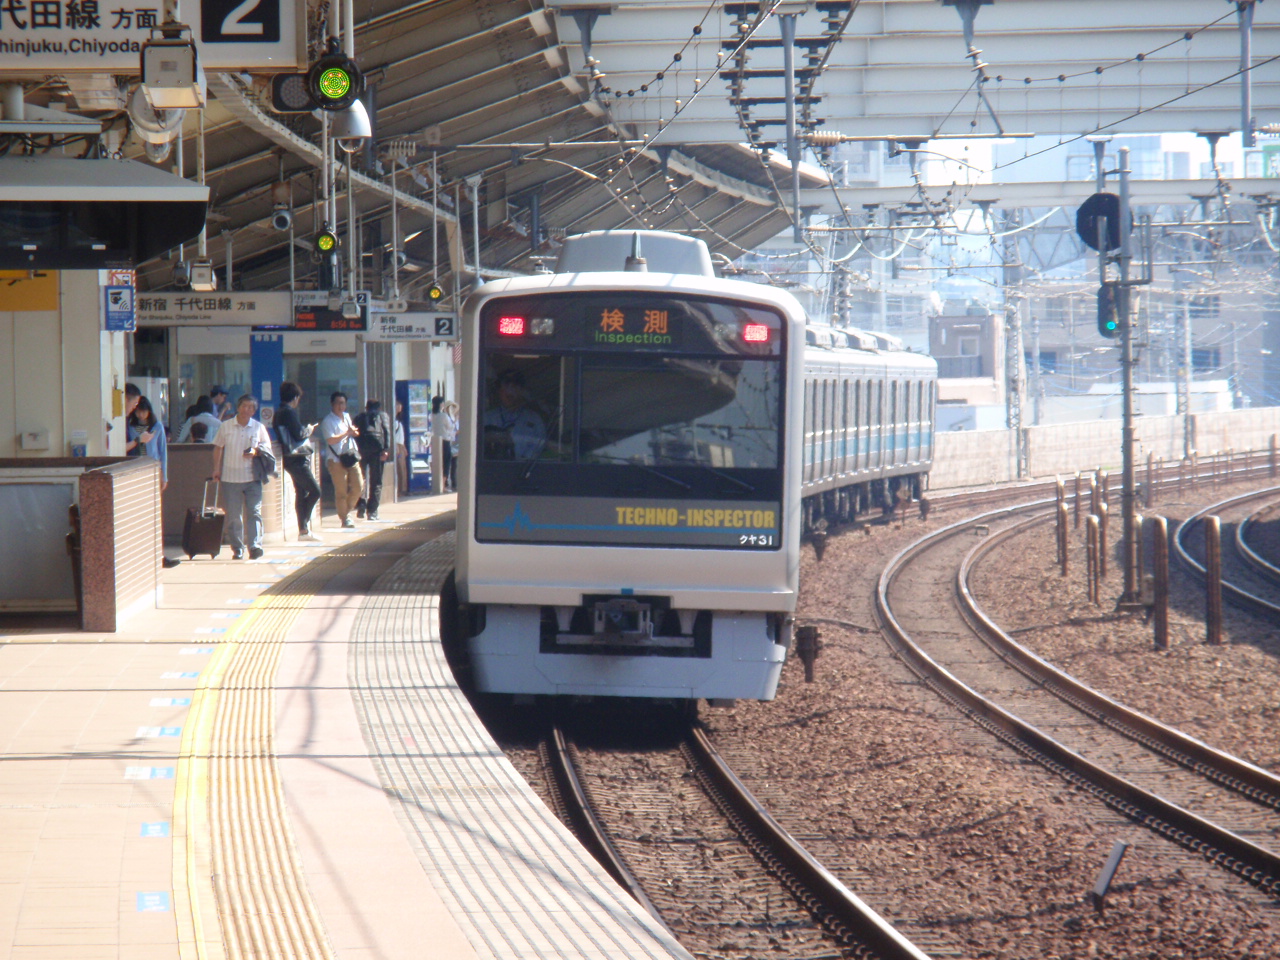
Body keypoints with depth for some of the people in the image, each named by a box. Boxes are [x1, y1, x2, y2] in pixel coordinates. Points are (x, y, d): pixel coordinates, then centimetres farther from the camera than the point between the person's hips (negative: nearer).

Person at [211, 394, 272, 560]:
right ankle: (237, 549, 9)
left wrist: (256, 451, -11)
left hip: (252, 477, 0)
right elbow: (218, 448, 12)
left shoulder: (259, 427, 4)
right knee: (233, 515, 2)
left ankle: (255, 546, -12)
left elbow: (267, 447, 10)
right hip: (230, 476, 0)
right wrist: (216, 469, 5)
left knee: (254, 512, -9)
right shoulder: (226, 426, 4)